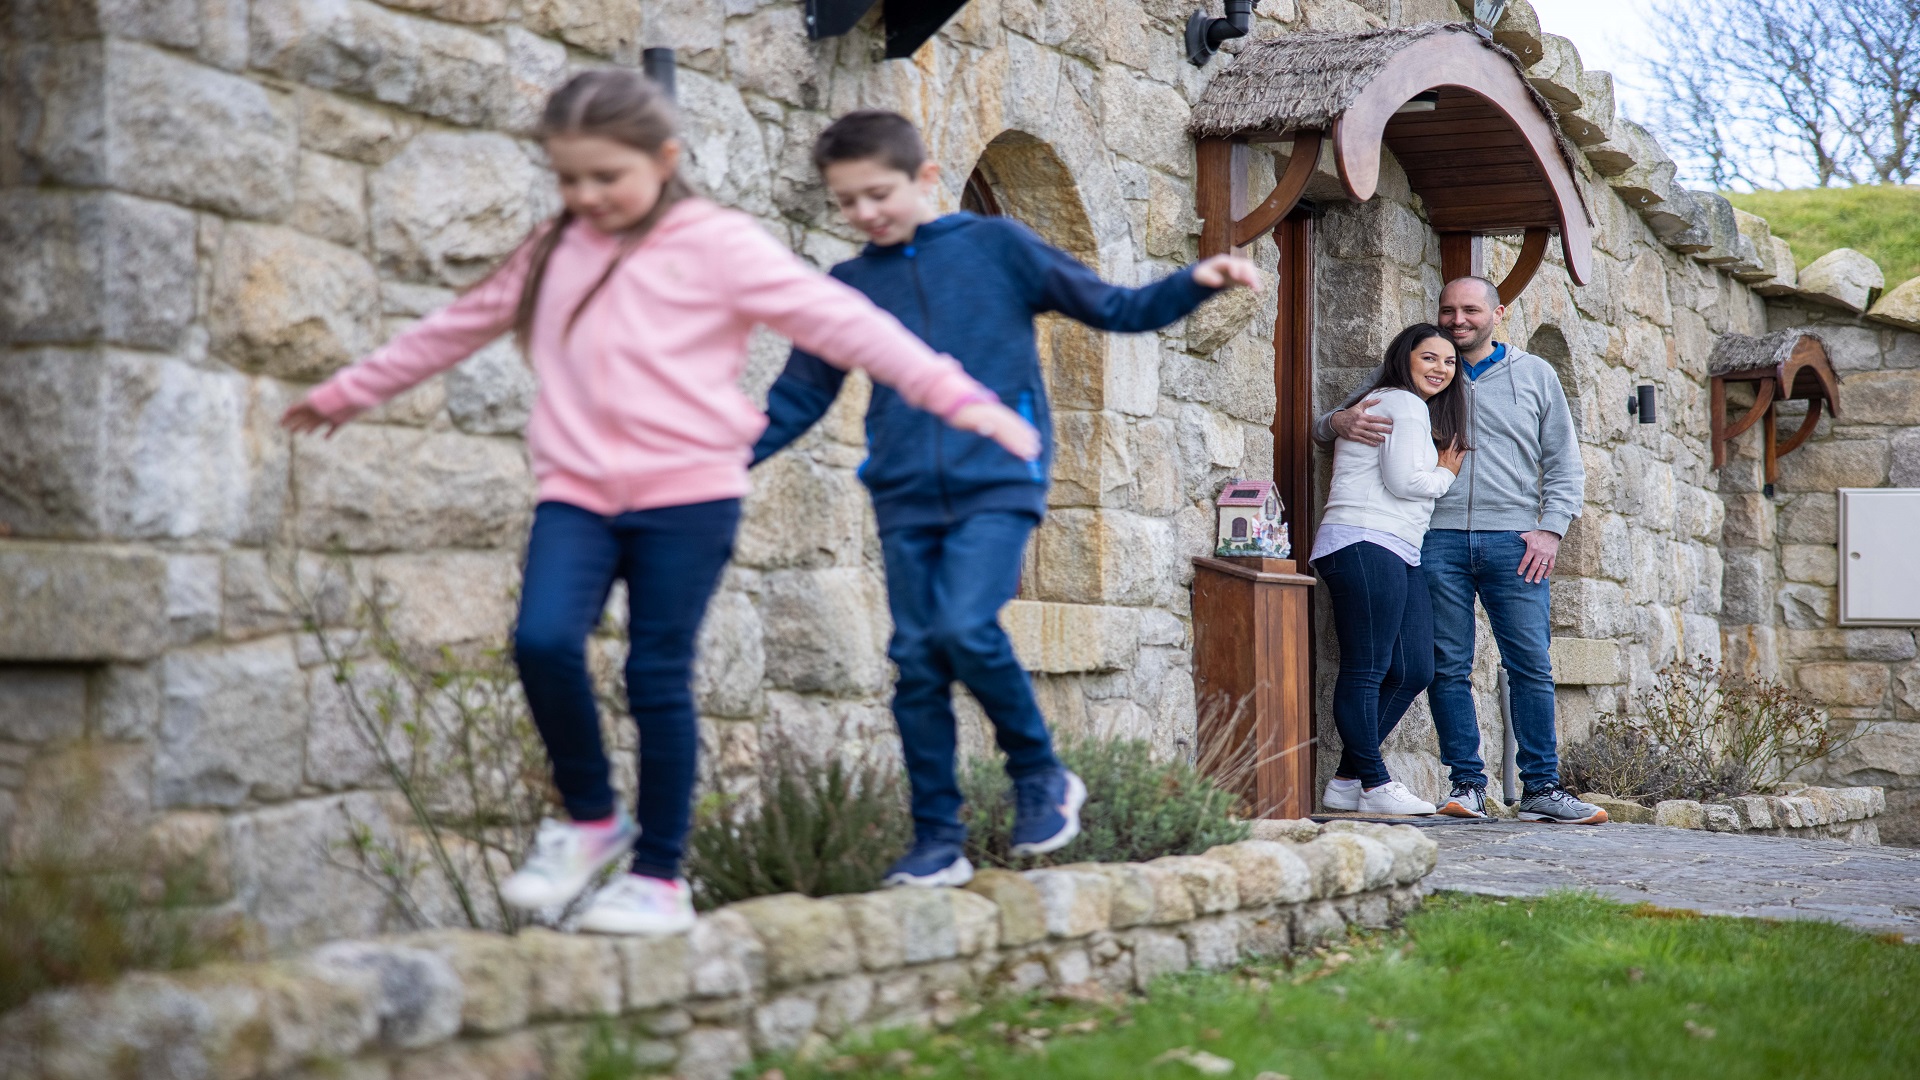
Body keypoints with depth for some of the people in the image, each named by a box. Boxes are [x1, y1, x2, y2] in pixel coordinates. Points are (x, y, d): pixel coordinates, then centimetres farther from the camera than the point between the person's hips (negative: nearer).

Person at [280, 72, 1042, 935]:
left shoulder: (715, 245, -2)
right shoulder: (553, 254, 15)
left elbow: (839, 319, -9)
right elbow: (456, 327, 28)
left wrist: (951, 393, -19)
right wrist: (349, 392, 36)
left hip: (687, 492, -4)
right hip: (577, 492, 4)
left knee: (658, 678, -2)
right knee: (543, 641, -17)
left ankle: (659, 877, 12)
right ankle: (591, 820, 4)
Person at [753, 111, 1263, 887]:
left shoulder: (996, 247, 3)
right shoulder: (846, 288, 10)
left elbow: (1114, 310, 7)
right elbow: (798, 399, 15)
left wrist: (1196, 282, -8)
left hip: (999, 483, -3)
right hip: (904, 499, 4)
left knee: (964, 628, -22)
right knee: (917, 662, 0)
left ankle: (1040, 775, 1)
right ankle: (938, 840, 10)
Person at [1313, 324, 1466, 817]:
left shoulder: (1383, 404, 29)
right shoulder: (1406, 405, -5)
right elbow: (1402, 480, -13)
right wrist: (1446, 475, 5)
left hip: (1398, 554, 11)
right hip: (1366, 544, -11)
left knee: (1414, 671, 6)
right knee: (1367, 669, -9)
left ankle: (1347, 781, 9)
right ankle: (1374, 784, -9)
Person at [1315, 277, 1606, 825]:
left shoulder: (1535, 374, 15)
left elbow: (1564, 463, 16)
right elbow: (1327, 424, 15)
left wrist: (1551, 529, 1)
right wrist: (1341, 422, -10)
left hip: (1512, 540, 0)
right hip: (1437, 538, 0)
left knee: (1531, 666, -4)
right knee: (1448, 667, -2)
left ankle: (1541, 788, 1)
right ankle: (1467, 784, 5)